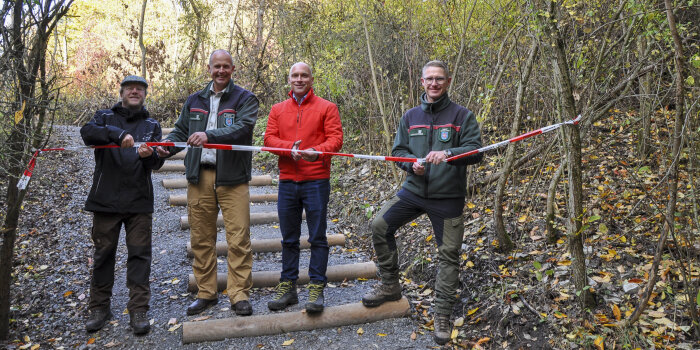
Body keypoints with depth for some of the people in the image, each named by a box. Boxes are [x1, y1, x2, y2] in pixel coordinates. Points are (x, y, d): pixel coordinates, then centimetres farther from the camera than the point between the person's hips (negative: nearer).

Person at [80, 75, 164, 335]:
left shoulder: (152, 126, 12)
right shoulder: (105, 117, 9)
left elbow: (158, 162, 2)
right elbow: (87, 132, -14)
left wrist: (148, 155, -22)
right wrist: (118, 134, -29)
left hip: (139, 201, 1)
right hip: (106, 199, 0)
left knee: (139, 254, 0)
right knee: (103, 253, 8)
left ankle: (138, 310, 7)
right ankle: (99, 308, 22)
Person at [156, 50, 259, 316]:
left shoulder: (244, 99, 2)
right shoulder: (194, 101, 18)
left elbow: (243, 127, -16)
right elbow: (180, 130, 21)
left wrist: (209, 135, -29)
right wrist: (167, 146, -1)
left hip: (232, 177, -4)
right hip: (199, 176, 4)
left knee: (238, 238, -5)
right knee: (201, 238, 9)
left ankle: (239, 294, 7)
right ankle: (206, 293, 22)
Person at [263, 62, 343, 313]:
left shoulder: (326, 108, 3)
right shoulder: (278, 110, 13)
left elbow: (335, 138, -6)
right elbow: (269, 138, 4)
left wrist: (315, 151, -25)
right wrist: (289, 148, -16)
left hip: (316, 182, -3)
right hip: (287, 182, 4)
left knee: (317, 238, 1)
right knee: (289, 239, 11)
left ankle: (316, 289, 10)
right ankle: (287, 288, 22)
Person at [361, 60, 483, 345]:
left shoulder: (462, 115, -4)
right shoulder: (411, 116, 7)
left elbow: (475, 151, -13)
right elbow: (398, 150, 9)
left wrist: (448, 153, -31)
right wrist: (412, 164, -13)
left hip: (447, 196, -3)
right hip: (413, 190, 4)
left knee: (449, 255, 2)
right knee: (380, 226, -3)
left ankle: (442, 314, 19)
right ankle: (389, 286, 17)